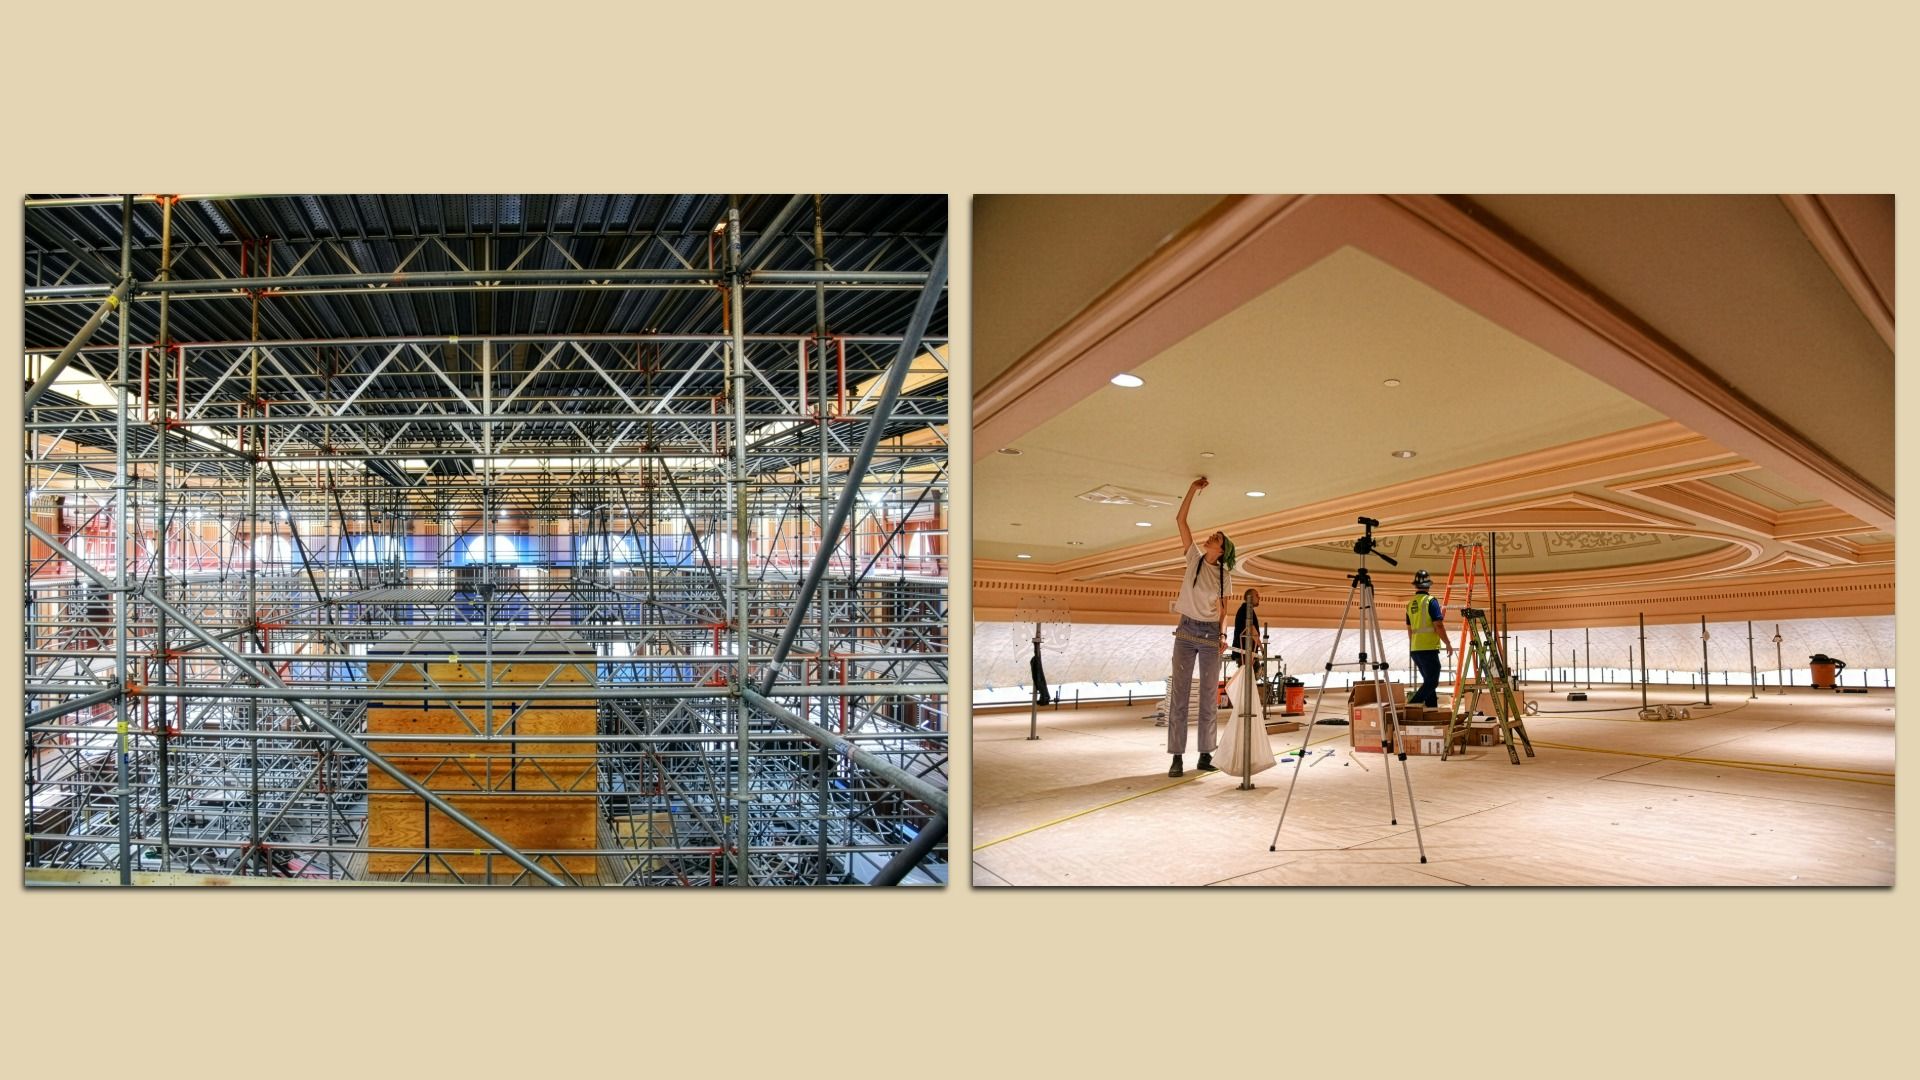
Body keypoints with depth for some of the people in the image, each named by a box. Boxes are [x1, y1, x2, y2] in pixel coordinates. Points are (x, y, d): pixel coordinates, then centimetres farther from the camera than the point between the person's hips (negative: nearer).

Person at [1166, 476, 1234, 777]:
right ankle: (1177, 756, -2)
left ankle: (1205, 755, 12)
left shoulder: (1224, 574, 3)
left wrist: (1221, 635, 1)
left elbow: (1222, 606, 11)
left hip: (1210, 634, 1)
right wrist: (1193, 490, -9)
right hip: (1186, 630, -1)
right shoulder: (1194, 557, 0)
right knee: (1179, 692, -4)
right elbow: (1180, 520, -5)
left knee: (1209, 695, 4)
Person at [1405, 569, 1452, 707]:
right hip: (1429, 649, -7)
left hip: (1415, 649, 7)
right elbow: (1438, 626, -14)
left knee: (1428, 680, 16)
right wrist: (1448, 643, -3)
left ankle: (1432, 709, 15)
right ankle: (1412, 705, -18)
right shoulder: (1431, 601, -9)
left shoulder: (1410, 604, 12)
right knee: (1432, 682, -4)